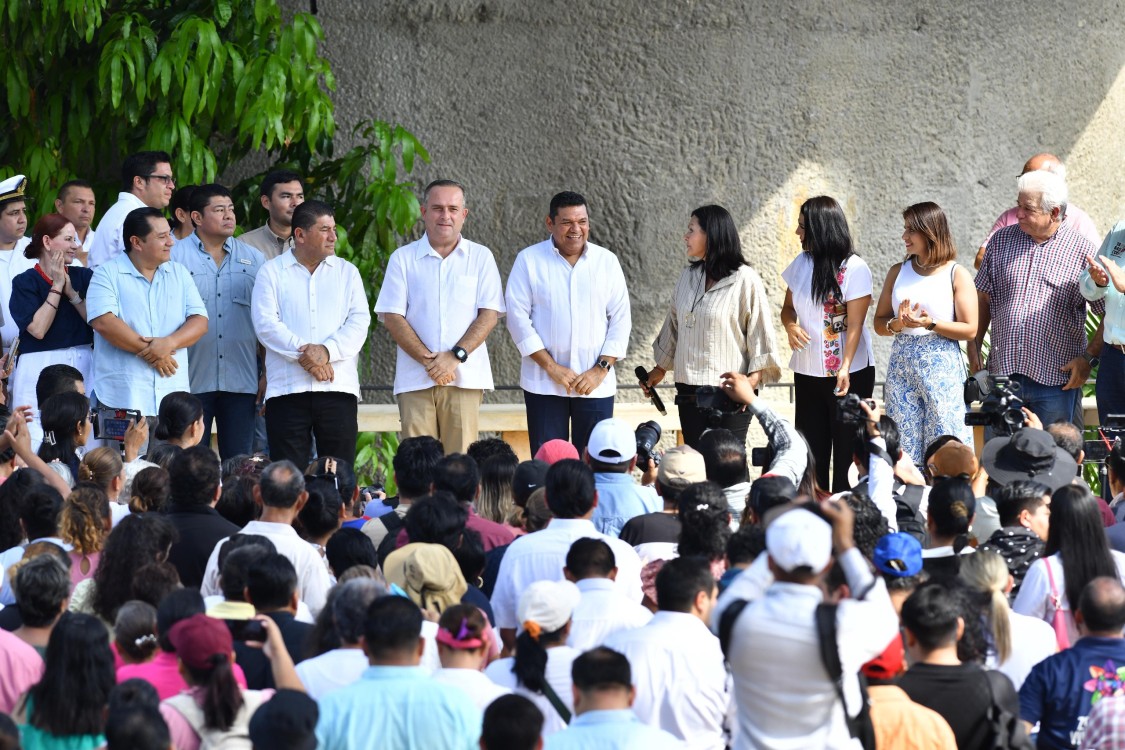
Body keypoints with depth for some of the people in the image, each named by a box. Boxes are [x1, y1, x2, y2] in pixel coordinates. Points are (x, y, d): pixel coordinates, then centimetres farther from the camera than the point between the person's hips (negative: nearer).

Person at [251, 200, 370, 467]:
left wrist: (327, 351, -13)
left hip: (339, 386, 2)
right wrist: (302, 353, -16)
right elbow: (266, 324, -3)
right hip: (287, 388, -2)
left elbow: (359, 322, 3)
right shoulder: (272, 272, 9)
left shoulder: (347, 272, 15)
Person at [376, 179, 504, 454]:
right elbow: (392, 317, 3)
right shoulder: (403, 259, 10)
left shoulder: (480, 257, 10)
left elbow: (489, 314, 3)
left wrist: (456, 356, -10)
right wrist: (428, 359, -9)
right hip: (415, 379, 0)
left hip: (464, 377, 0)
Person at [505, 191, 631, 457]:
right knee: (547, 465, -2)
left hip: (596, 383, 1)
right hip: (543, 383, -1)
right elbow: (518, 317, -3)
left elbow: (621, 319, 6)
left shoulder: (607, 261, 7)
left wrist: (601, 369, -5)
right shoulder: (529, 260, 2)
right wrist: (551, 367, -10)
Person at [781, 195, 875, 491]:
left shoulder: (854, 269, -12)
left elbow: (855, 325, -14)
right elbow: (788, 307, 15)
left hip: (849, 374, -6)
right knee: (812, 453, 7)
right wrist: (790, 325, -9)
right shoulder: (801, 264, 6)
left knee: (846, 455, 0)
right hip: (808, 374, 6)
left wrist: (845, 370, -23)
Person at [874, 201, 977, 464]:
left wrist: (929, 323, -16)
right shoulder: (898, 273, 10)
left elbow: (969, 330, -5)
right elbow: (879, 323, 12)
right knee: (904, 445, 3)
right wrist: (898, 324, -10)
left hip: (941, 368, -4)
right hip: (902, 368, 4)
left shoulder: (956, 275, -1)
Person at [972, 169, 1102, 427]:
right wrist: (974, 346, 7)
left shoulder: (1082, 250, -2)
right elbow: (983, 297, 16)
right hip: (1002, 373, 3)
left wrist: (1089, 357, -7)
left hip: (1056, 378, -3)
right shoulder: (1001, 241, 10)